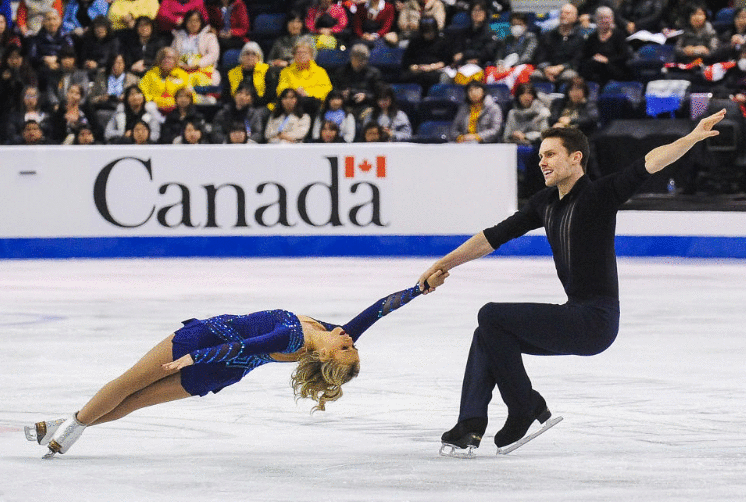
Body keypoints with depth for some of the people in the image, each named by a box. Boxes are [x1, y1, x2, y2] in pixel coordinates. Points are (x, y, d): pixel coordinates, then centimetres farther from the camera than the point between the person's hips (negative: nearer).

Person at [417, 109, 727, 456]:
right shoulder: (545, 203, 13)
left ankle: (527, 409, -4)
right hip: (575, 317, 9)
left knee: (492, 316, -13)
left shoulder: (599, 195, -10)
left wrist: (693, 137, -35)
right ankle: (470, 426, 3)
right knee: (487, 336, 11)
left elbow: (650, 163, -22)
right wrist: (442, 265, 21)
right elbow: (494, 237, 20)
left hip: (595, 321, -9)